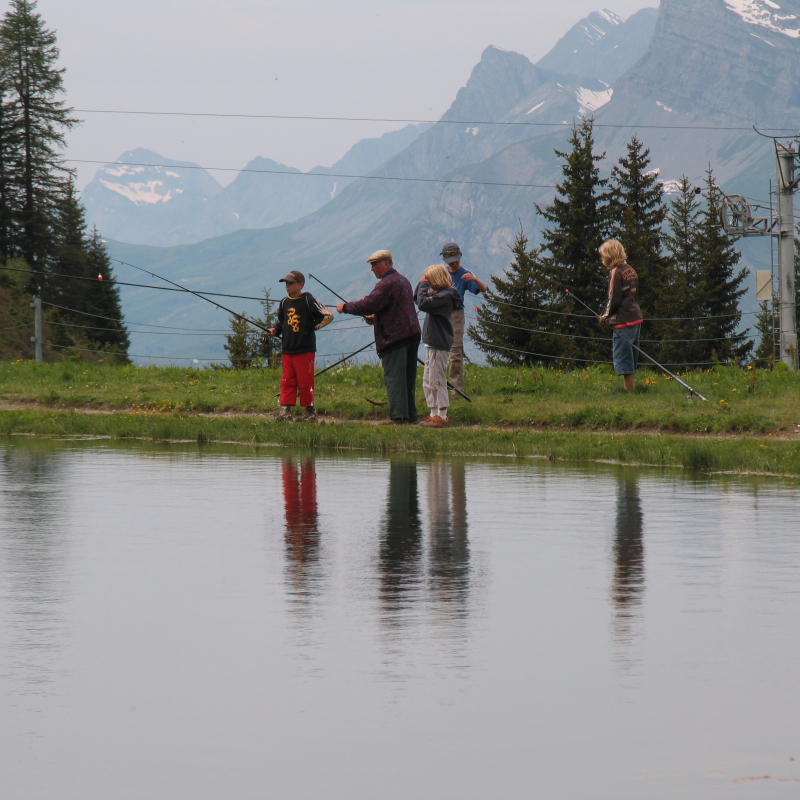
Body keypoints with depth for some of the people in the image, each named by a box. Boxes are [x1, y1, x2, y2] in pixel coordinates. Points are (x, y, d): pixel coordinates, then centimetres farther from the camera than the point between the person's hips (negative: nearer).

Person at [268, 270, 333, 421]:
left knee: (305, 382, -1)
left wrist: (312, 326, -10)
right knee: (287, 382, 2)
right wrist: (275, 330, 8)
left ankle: (310, 411, 8)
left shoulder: (308, 300, -7)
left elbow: (328, 316, -6)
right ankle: (285, 411, 2)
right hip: (287, 350, 6)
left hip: (305, 350, -6)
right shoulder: (285, 302, 12)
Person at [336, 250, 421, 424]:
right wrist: (376, 318, 21)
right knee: (408, 377, 12)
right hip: (411, 334, 10)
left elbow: (368, 305, -19)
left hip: (394, 336, -10)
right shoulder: (403, 280, 19)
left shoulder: (387, 283, -13)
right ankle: (410, 414, 15)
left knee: (393, 377, -9)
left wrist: (345, 307, -6)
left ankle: (399, 415, -14)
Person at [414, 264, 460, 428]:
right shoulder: (439, 294, 14)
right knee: (428, 381, 15)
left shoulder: (445, 296, -17)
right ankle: (434, 414, 20)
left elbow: (422, 303, -29)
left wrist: (423, 285, -16)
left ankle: (442, 416, -3)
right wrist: (422, 285, 6)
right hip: (433, 343, 11)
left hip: (439, 345, -11)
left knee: (437, 381, -7)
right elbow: (416, 298, 22)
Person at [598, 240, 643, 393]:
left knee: (623, 359, -5)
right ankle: (629, 388, 19)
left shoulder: (615, 272, -12)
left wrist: (606, 315, 0)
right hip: (635, 318, 9)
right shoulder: (630, 270, 13)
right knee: (630, 359, 15)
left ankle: (628, 390, -5)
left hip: (623, 321, -9)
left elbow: (614, 299, -16)